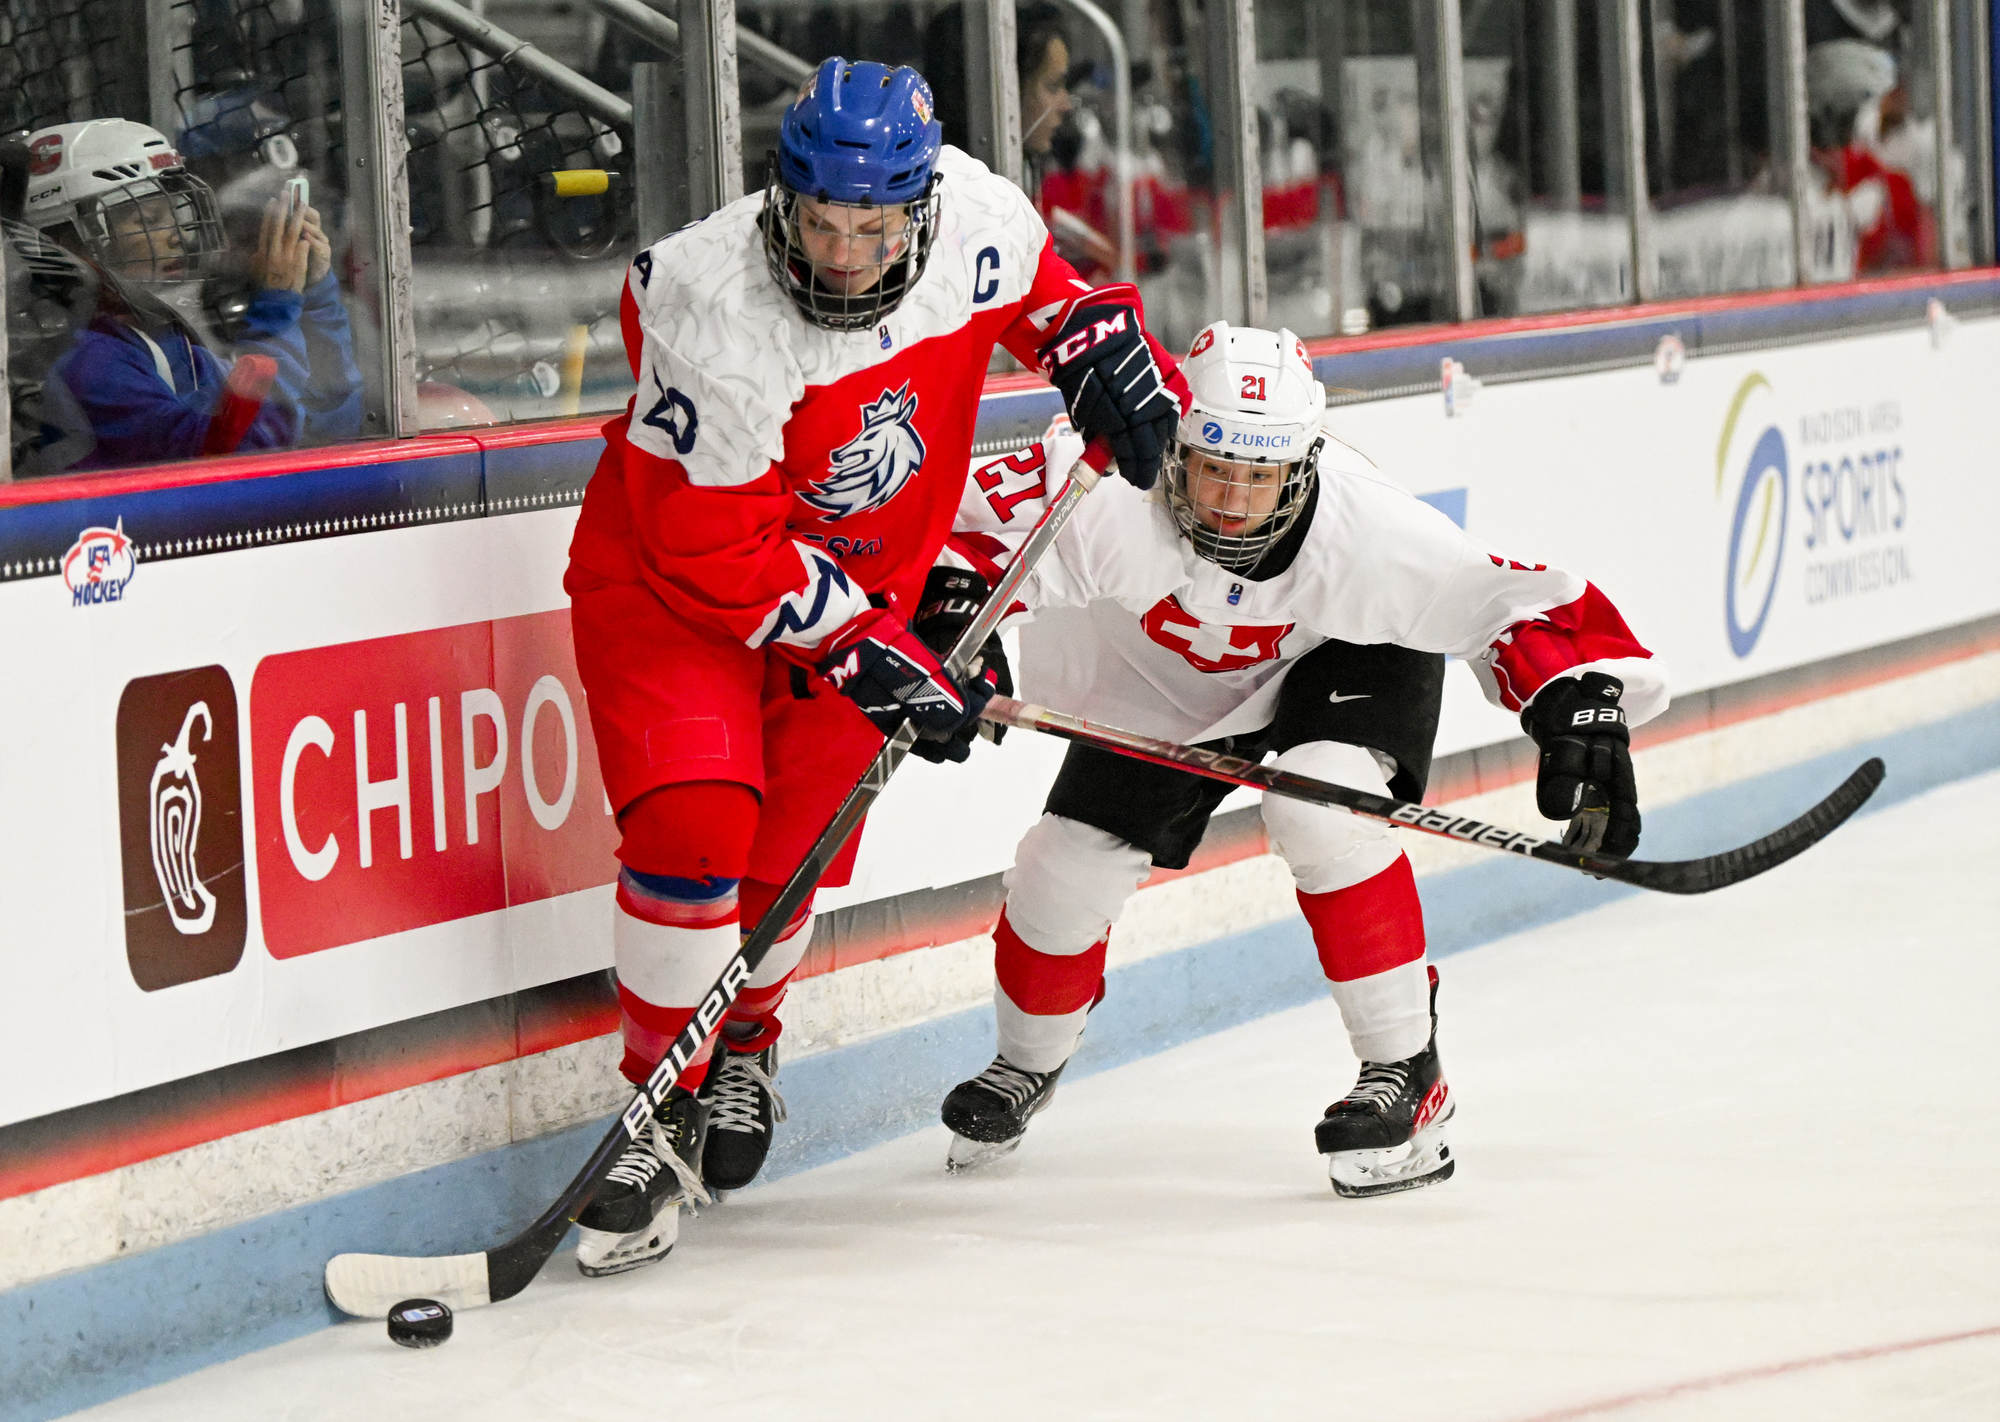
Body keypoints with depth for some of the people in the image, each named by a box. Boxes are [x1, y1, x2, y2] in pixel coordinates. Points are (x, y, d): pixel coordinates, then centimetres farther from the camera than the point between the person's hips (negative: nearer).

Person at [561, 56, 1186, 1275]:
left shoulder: (973, 217, -19)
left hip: (869, 571, 4)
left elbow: (1038, 285, 10)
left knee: (794, 853, 4)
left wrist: (1103, 341, -6)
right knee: (694, 821, -20)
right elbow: (714, 550, -27)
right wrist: (863, 651, -28)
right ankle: (665, 1106, -4)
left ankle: (742, 1045, 34)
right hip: (670, 574, -4)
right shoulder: (712, 317, -33)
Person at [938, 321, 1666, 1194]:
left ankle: (1405, 1071, -17)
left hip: (1348, 657, -3)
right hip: (1159, 673, 3)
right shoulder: (1108, 487, -39)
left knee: (1319, 806, -31)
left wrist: (1581, 710, -41)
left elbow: (1522, 606, -31)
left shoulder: (1368, 529, -38)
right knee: (1073, 859, 1)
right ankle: (1028, 1061, 34)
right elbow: (971, 530, -33)